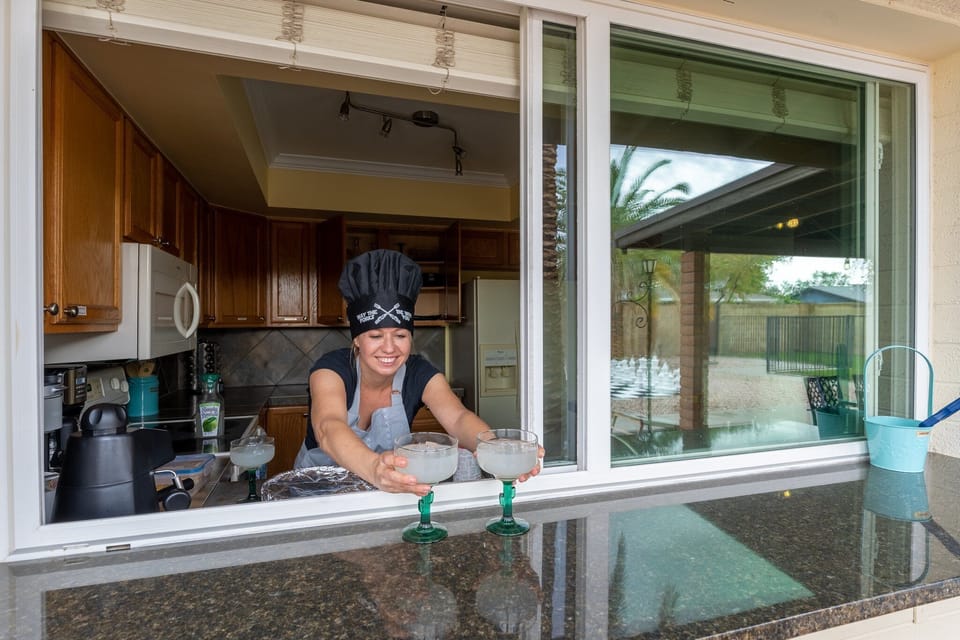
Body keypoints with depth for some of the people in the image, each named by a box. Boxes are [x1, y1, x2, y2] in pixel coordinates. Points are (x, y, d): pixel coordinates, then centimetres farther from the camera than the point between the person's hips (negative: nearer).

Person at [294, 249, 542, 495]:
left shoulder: (419, 374, -11)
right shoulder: (331, 369, -18)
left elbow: (458, 417, -26)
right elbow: (328, 429, -36)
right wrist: (373, 468, -55)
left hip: (392, 489, 1)